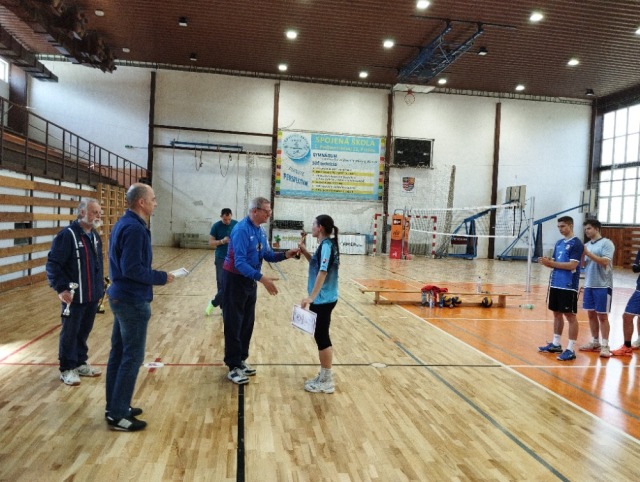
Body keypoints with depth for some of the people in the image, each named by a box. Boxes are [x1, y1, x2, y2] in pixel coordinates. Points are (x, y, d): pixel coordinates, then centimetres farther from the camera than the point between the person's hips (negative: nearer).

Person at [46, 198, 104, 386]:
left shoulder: (95, 236, 10)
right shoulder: (67, 235, -15)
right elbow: (53, 265, -17)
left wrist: (100, 286, 16)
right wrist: (61, 288, -22)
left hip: (92, 296, 7)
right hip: (74, 297, -7)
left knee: (84, 331, 16)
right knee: (70, 333, 6)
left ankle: (81, 363, 31)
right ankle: (67, 369, 20)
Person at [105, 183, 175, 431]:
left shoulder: (124, 223, 11)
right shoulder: (134, 228, -20)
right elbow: (133, 269, -25)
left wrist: (156, 275, 11)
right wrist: (161, 277, -13)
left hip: (121, 297, 10)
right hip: (133, 301, -10)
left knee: (118, 352, 15)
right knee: (132, 357, -1)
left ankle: (115, 406, 27)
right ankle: (118, 415, 9)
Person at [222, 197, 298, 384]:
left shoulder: (261, 231, 5)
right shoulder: (241, 230, -23)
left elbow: (268, 255, 8)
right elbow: (239, 263, -29)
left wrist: (285, 255, -11)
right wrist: (262, 278, -37)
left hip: (250, 280, 9)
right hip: (235, 280, -9)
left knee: (247, 323, 14)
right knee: (234, 325, -2)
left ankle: (241, 360, 25)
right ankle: (233, 367, 6)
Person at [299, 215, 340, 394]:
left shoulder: (326, 245, -17)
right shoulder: (325, 245, 12)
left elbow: (323, 272, -26)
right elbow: (316, 264, 23)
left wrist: (311, 297, -29)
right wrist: (304, 252, 9)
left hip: (323, 300, -10)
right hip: (322, 299, 10)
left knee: (322, 337, -2)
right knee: (321, 336, 15)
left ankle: (326, 382, 9)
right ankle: (324, 377, 26)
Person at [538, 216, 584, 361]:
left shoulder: (577, 244, -10)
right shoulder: (559, 243, 13)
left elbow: (572, 265, -18)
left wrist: (551, 263, -21)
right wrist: (546, 262, -6)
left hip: (569, 286, -8)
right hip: (555, 284, 8)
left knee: (570, 316, -2)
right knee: (557, 314, 14)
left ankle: (571, 349, 3)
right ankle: (556, 344, 24)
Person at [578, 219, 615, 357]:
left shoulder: (606, 243, -7)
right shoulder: (587, 245, 11)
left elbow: (605, 262, -19)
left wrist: (588, 253, -21)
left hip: (603, 286, -6)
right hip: (589, 285, 6)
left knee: (602, 316, 0)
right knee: (591, 314, 10)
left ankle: (605, 345, 8)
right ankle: (595, 342, 21)